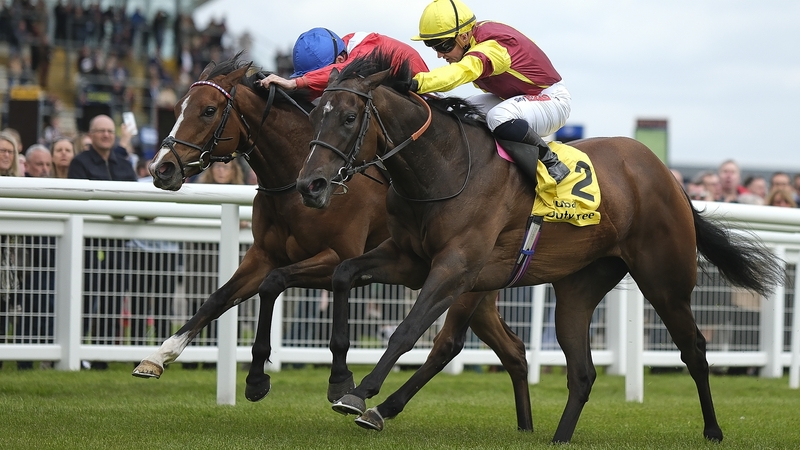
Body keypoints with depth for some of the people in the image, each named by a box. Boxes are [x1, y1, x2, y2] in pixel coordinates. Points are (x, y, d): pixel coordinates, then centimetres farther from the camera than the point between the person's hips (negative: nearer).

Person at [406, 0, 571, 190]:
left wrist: (417, 83, -66)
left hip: (552, 100, -10)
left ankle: (551, 165, -22)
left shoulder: (492, 46, -32)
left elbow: (462, 71, -51)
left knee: (499, 117, -37)